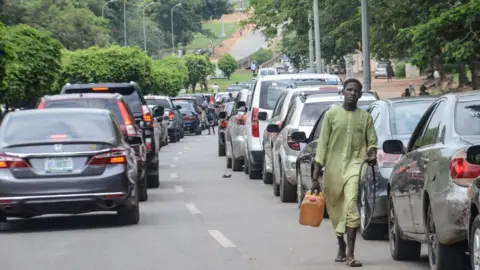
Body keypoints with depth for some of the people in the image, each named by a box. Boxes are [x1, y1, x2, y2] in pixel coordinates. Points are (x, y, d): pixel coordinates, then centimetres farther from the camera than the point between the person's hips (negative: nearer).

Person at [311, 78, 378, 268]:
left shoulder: (365, 117, 7)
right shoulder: (331, 115, 4)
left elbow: (372, 142, 14)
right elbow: (322, 145, 2)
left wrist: (372, 154, -11)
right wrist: (315, 177, -1)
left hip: (354, 166, -1)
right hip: (333, 169, 1)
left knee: (351, 206, -21)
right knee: (335, 210, 13)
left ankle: (350, 254, -23)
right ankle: (341, 247, 36)